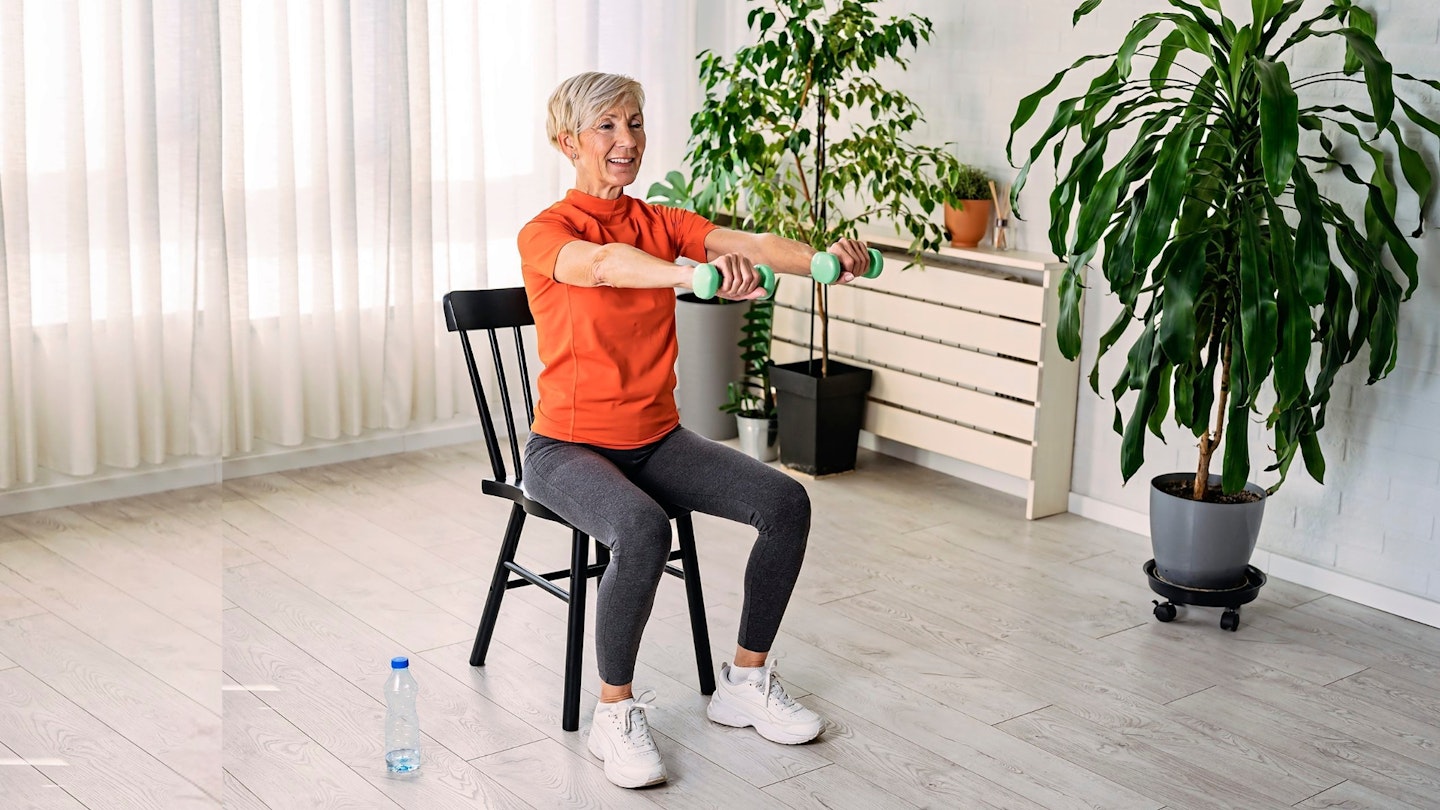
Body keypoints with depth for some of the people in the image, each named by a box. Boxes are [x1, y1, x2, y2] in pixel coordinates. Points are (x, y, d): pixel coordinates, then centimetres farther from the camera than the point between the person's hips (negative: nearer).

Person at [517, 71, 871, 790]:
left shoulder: (659, 222, 5)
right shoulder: (545, 234, -12)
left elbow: (749, 244, -14)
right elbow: (603, 263, -37)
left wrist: (826, 259, -36)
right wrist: (697, 275, -57)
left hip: (655, 439, 6)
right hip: (568, 447, -6)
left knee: (785, 501, -13)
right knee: (642, 529, -35)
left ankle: (745, 680, 5)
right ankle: (615, 715, -16)